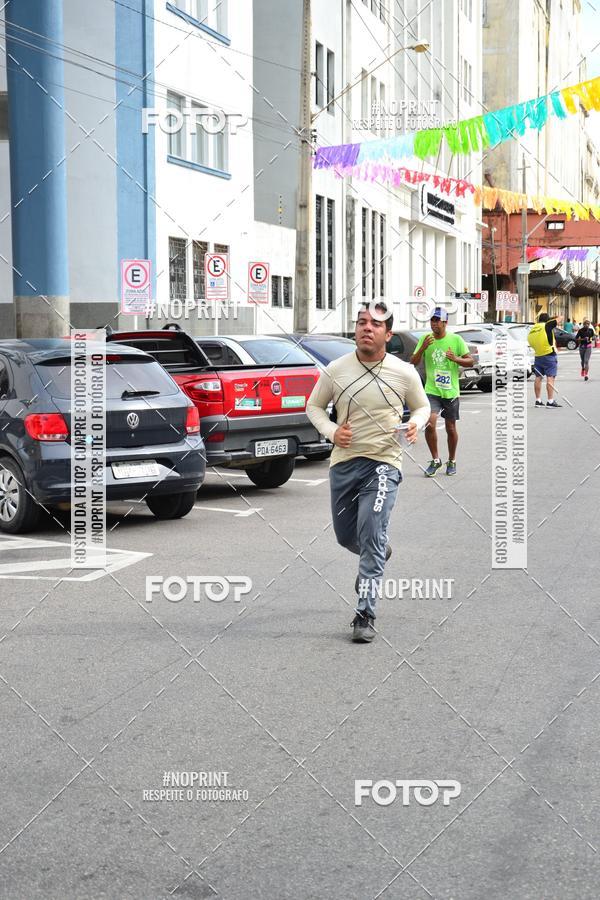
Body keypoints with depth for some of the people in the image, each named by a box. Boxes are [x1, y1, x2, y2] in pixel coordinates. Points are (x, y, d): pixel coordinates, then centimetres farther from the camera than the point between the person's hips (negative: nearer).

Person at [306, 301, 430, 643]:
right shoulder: (336, 370, -1)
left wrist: (415, 425, -8)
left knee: (371, 537, -14)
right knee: (346, 536, 15)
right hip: (344, 462, 3)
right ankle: (378, 554, 51)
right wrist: (331, 431, -8)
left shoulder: (404, 373, -2)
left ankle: (366, 615, -8)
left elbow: (422, 406, 14)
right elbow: (314, 406, 11)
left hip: (383, 463, -3)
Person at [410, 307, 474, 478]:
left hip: (451, 391, 0)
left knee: (451, 429, 9)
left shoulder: (456, 339, -2)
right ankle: (435, 460, 0)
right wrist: (422, 348, -15)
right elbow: (413, 363, 2)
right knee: (429, 424, -18)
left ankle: (452, 461, 29)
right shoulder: (425, 339, 3)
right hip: (431, 390, 0)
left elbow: (471, 361, 0)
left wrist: (456, 359, -20)